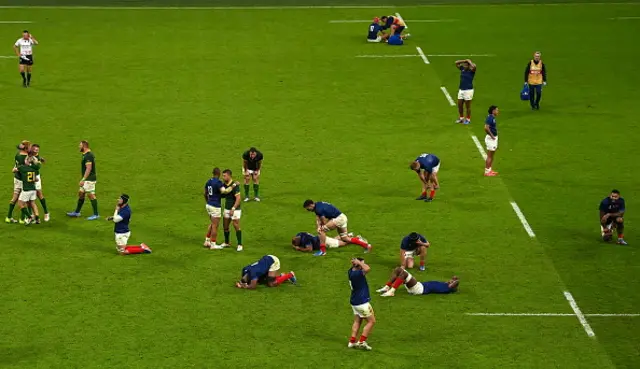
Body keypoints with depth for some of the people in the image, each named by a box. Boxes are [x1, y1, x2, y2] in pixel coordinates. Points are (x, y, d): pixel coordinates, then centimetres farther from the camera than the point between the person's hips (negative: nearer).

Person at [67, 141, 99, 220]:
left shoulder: (88, 156, -19)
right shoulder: (86, 154, 13)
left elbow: (88, 169, -25)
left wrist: (83, 179, -25)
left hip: (89, 180, -11)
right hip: (87, 180, 11)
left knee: (91, 195, -6)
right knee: (81, 193, 16)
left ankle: (96, 215, -1)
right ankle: (77, 212, 25)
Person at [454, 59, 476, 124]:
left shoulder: (471, 70, -10)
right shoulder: (462, 69, 6)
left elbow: (474, 66, -31)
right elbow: (456, 62, 8)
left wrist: (469, 61, -15)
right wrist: (464, 61, -1)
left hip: (468, 90, -6)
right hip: (461, 90, 6)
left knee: (468, 106, 3)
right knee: (459, 105, 12)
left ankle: (468, 119, 15)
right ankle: (461, 118, 28)